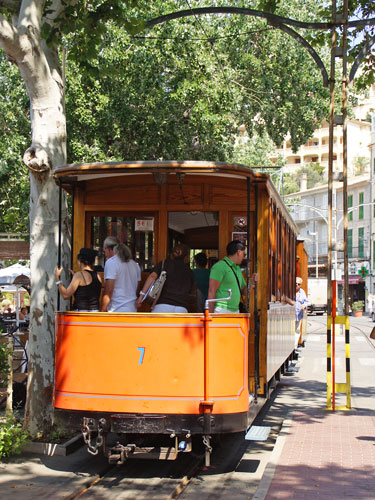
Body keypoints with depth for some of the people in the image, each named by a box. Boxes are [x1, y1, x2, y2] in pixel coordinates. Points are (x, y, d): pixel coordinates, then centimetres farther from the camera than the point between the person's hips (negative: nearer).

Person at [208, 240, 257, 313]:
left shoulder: (238, 268, 18)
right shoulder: (220, 266, -9)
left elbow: (244, 291, 23)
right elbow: (211, 291, -14)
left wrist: (252, 283, 3)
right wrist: (211, 314, -19)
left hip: (235, 310, 8)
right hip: (222, 310, -8)